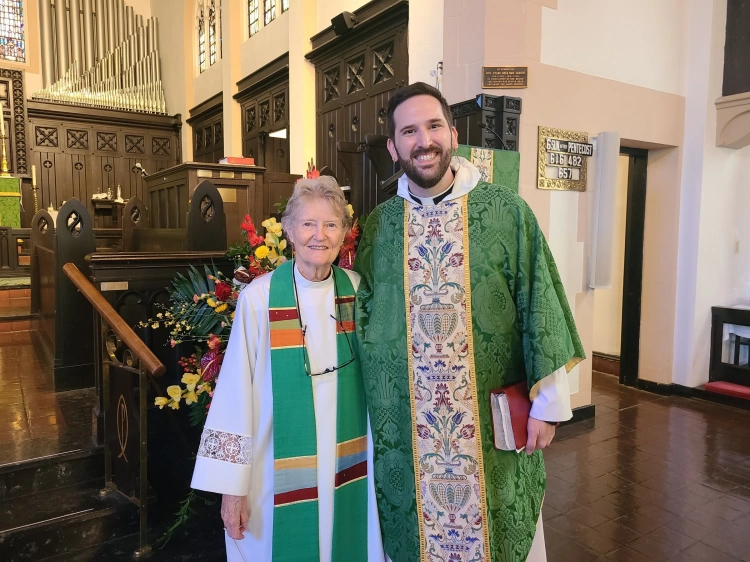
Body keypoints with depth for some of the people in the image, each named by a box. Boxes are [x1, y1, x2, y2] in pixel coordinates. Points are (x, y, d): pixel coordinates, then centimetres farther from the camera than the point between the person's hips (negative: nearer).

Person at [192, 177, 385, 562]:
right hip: (280, 474, -3)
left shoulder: (356, 290, -4)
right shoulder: (259, 298, -16)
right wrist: (232, 485, -7)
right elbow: (236, 394, -11)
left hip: (346, 470, 3)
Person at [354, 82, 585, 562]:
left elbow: (538, 308, -4)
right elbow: (363, 319, 7)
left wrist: (548, 403, -3)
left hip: (494, 426, -2)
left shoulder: (507, 211, -6)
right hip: (404, 429, 2)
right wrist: (369, 412, 9)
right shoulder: (378, 225, 1)